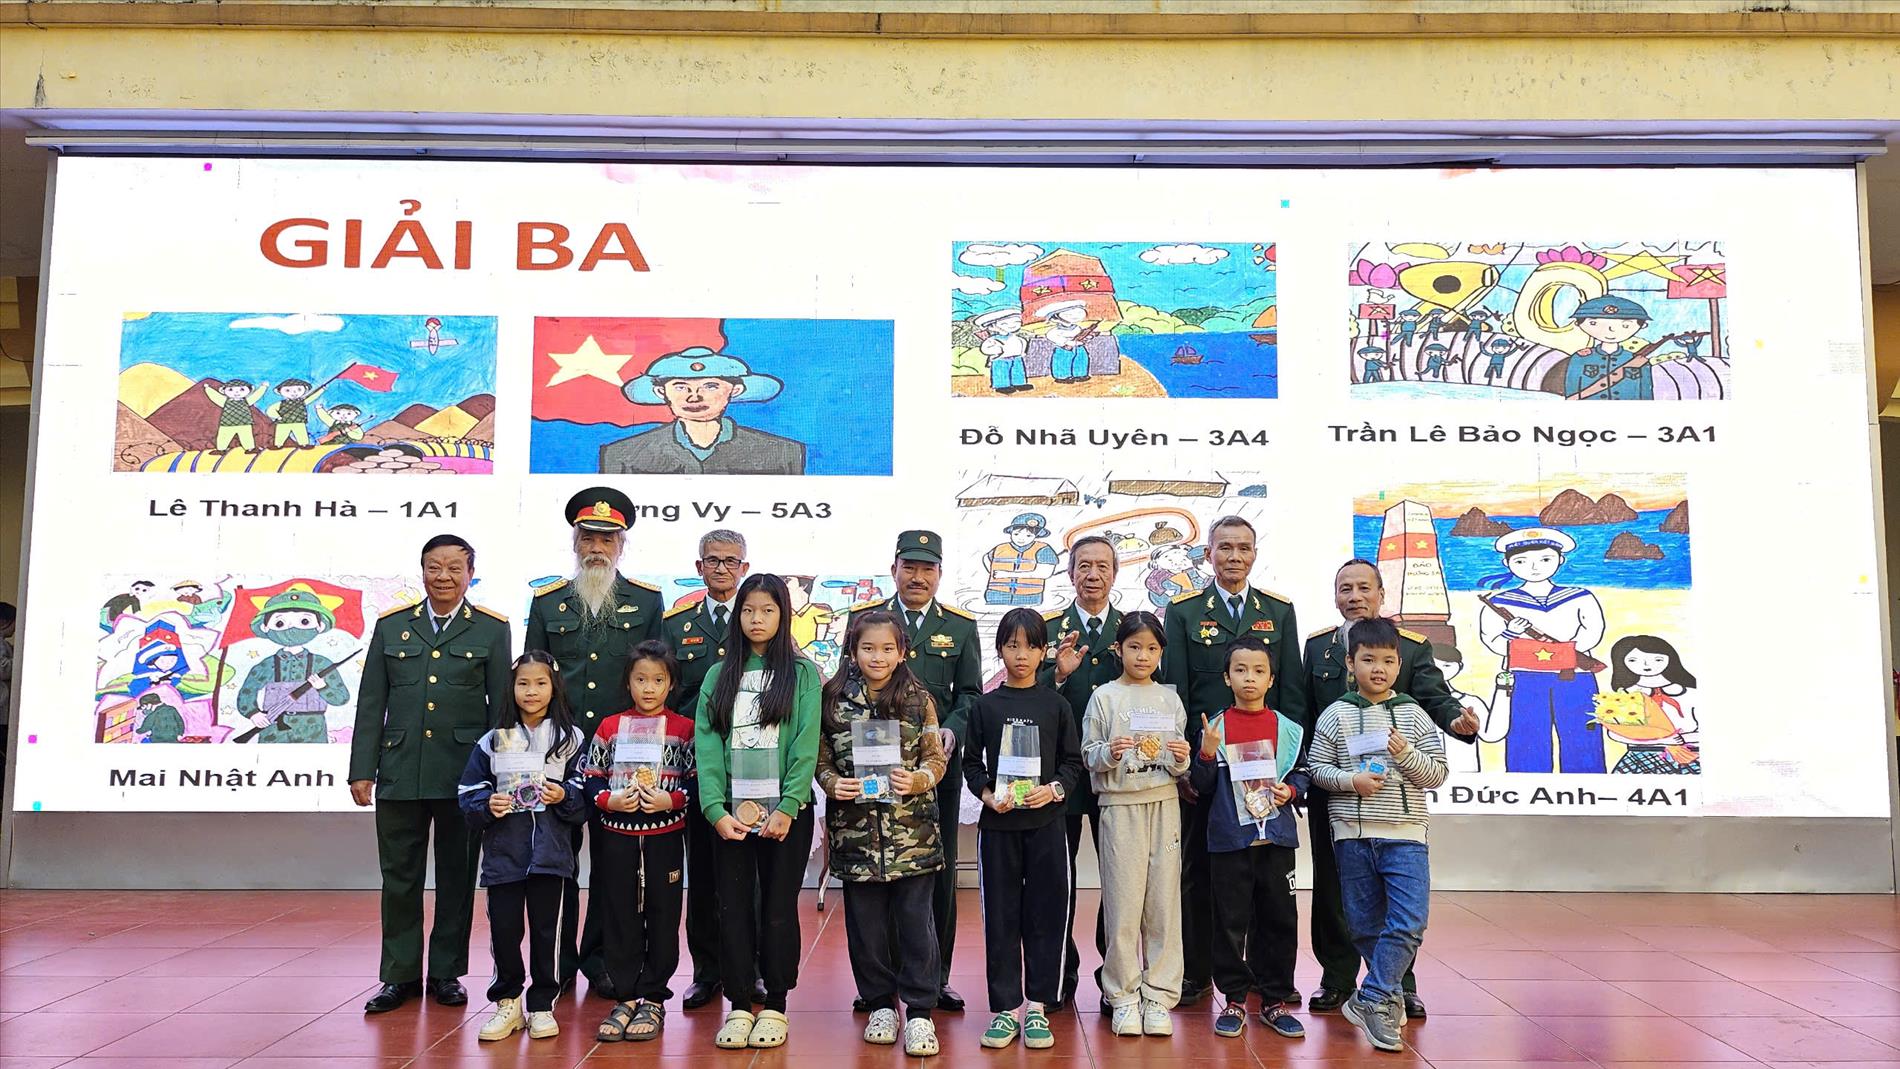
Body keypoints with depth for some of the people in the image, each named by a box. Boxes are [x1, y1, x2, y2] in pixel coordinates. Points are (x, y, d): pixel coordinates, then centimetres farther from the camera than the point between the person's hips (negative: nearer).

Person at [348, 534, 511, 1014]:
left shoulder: (492, 629, 3)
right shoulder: (391, 625, 8)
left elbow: (501, 705, 2)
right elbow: (371, 704, 8)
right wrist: (362, 770, 2)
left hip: (464, 774, -1)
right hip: (400, 773, 2)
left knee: (457, 876, 8)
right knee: (400, 876, 8)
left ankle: (447, 972, 20)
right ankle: (400, 975, 20)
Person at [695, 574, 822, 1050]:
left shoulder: (802, 674, 1)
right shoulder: (719, 676, 8)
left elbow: (806, 746, -7)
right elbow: (706, 744, 0)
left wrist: (787, 809, -15)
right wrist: (716, 809, -12)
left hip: (786, 812, -2)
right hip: (730, 813, 2)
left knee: (779, 908, 5)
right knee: (734, 908, 5)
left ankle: (775, 1006, 16)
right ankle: (739, 1005, 16)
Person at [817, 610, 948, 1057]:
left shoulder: (918, 699, 1)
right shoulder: (834, 699, 3)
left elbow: (936, 758, 3)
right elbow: (821, 759, 8)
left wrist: (918, 780, -16)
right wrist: (832, 783, -12)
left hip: (913, 831, -1)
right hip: (856, 831, 1)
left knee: (916, 922, 1)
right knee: (866, 923, 10)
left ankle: (919, 1012, 12)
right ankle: (881, 1004, 26)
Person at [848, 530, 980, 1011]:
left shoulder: (961, 627, 10)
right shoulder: (864, 619, 7)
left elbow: (970, 693, 8)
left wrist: (952, 730, -12)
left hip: (939, 764, 1)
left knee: (938, 871, 5)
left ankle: (935, 978, 16)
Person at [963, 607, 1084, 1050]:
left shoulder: (1056, 705, 4)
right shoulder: (986, 706, 4)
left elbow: (1073, 761, 5)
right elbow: (971, 763, 6)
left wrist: (1053, 789, -12)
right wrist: (989, 795, -11)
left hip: (1046, 821, 0)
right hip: (997, 823, 0)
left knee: (1045, 913, 4)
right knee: (1001, 915, 4)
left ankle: (1037, 1006, 15)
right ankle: (1006, 1008, 13)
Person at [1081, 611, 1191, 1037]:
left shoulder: (1169, 699, 10)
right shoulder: (1104, 697, 2)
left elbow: (1179, 766, 13)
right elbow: (1088, 754, 1)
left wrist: (1181, 760, -9)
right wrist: (1109, 753, -19)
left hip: (1164, 804, 3)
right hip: (1120, 806, -2)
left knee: (1164, 901, 3)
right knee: (1123, 901, -1)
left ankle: (1158, 996, 12)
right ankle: (1122, 996, 11)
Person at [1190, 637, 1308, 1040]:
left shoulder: (1287, 728, 5)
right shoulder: (1216, 727, 0)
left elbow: (1301, 774, 11)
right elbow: (1202, 786, 1)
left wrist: (1291, 790, -9)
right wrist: (1207, 753, -16)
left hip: (1277, 838, 2)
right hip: (1229, 839, -1)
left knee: (1279, 919, 6)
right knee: (1231, 921, 4)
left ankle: (1275, 1000, 19)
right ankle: (1234, 1000, 16)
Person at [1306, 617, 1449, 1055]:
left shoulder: (1413, 715, 4)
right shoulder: (1336, 715, 2)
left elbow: (1437, 774, 3)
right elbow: (1316, 767, 3)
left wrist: (1406, 754, -14)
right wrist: (1351, 780, -13)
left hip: (1405, 836, 0)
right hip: (1353, 834, 0)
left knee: (1409, 923, -11)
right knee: (1366, 927, 7)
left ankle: (1369, 1000, -1)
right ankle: (1388, 998, 24)